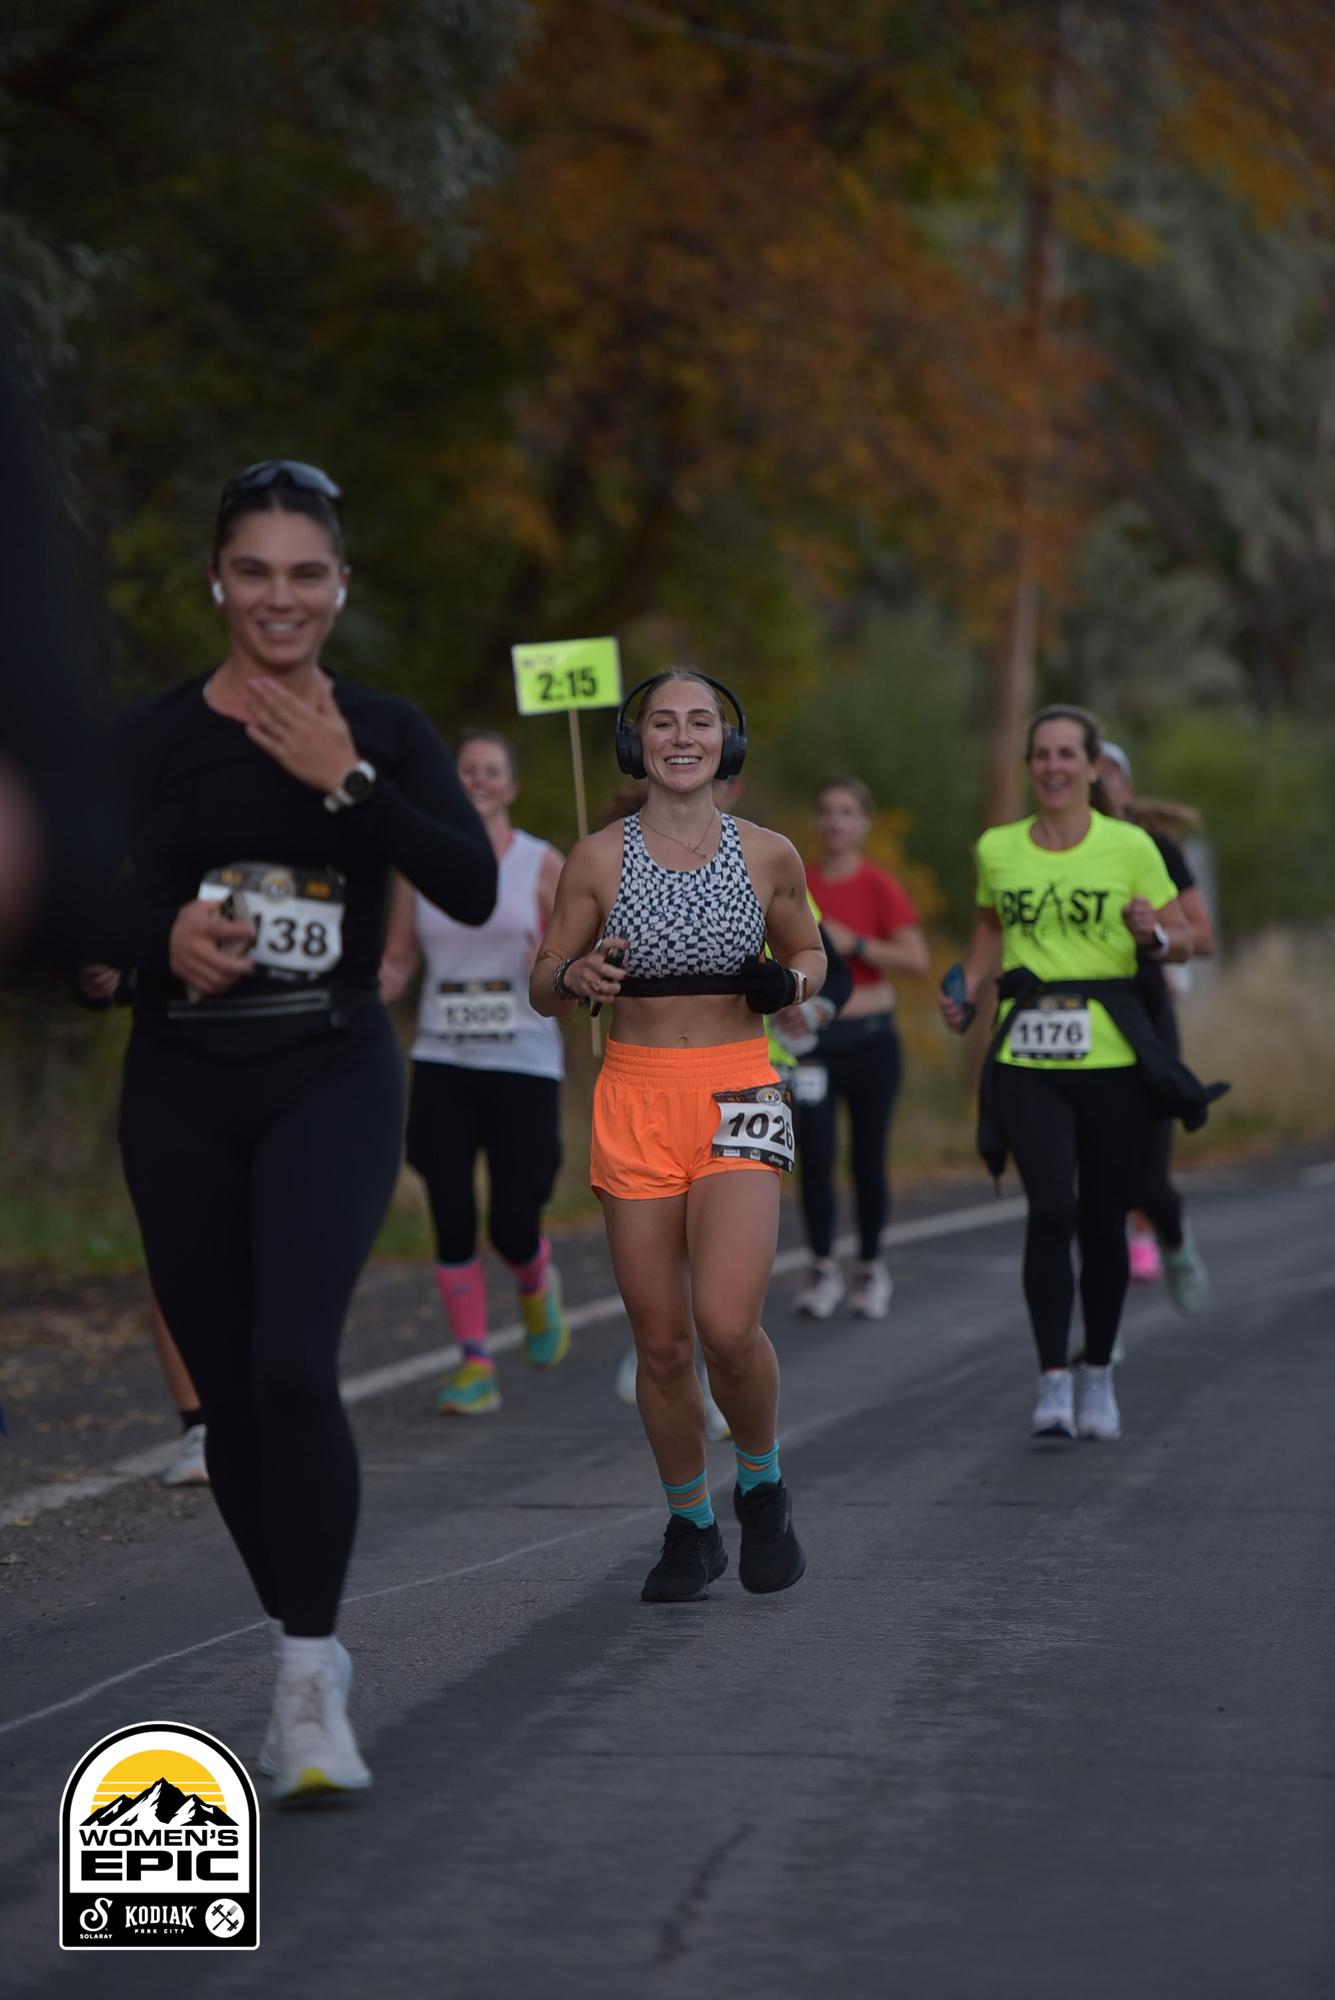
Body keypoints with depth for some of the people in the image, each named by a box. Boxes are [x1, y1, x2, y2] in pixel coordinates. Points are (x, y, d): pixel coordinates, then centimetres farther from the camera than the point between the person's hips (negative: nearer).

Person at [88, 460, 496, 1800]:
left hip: (333, 1082, -2)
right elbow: (86, 916, -2)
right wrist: (162, 942, -22)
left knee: (293, 1365, -20)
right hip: (183, 1087, 2)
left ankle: (309, 1687, -16)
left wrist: (346, 781, -19)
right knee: (230, 1393, 6)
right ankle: (305, 1645, 25)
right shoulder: (152, 737, 2)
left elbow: (473, 889, -12)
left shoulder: (382, 733, 2)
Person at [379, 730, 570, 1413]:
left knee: (513, 1227, -3)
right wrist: (373, 987, -8)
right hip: (442, 1064, 2)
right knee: (452, 1221, -7)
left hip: (523, 1064, -2)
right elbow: (396, 961, 12)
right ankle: (475, 1365, 3)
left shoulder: (542, 865, 2)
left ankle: (537, 1288, 32)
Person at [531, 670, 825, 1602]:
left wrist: (787, 982, -5)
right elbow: (544, 987, 8)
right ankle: (691, 1527, 22)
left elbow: (809, 952, 18)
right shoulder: (599, 858, 1)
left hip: (739, 1100, -1)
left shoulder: (768, 855, 2)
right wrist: (578, 977, -15)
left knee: (728, 1323, -18)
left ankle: (762, 1483, 10)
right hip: (635, 1103, 1)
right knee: (662, 1341, 2)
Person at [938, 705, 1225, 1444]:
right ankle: (1052, 1382, -13)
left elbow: (1183, 941, 6)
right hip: (1026, 1059, 1)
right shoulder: (996, 850, 8)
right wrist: (967, 991, 9)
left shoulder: (1131, 848, 0)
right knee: (1051, 1208, -16)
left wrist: (1154, 935, -16)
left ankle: (1098, 1376, 23)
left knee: (1103, 1220, 5)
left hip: (1112, 1058, -1)